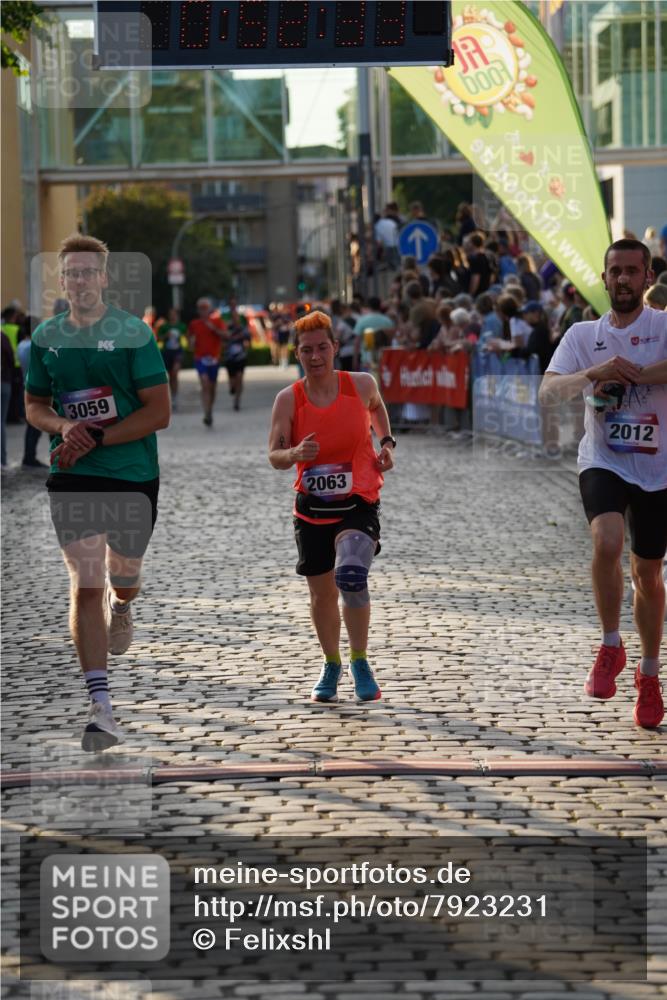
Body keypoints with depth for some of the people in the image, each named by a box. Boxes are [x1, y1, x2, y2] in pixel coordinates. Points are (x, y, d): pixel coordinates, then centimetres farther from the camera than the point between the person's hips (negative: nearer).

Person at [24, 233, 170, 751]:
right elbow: (34, 404, 14)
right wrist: (65, 427, -9)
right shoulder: (46, 337, 4)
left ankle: (121, 608, 57)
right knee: (85, 587, -10)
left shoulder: (134, 333, -6)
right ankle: (101, 708, -11)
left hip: (134, 475, -1)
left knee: (124, 577, 16)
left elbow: (159, 411, -9)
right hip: (73, 479, 1)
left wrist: (96, 438, -17)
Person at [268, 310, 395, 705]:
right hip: (312, 509, 2)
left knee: (351, 576, -25)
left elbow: (377, 406, 20)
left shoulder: (361, 384, -4)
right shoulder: (288, 399, -7)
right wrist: (294, 454, -31)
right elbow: (274, 456, -10)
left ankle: (360, 661, -5)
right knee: (322, 593, 11)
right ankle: (332, 666, 36)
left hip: (359, 505, -2)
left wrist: (387, 443, 6)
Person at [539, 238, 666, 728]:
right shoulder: (583, 334, 5)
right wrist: (594, 373, -26)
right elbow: (548, 392, -8)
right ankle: (611, 647, -8)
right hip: (603, 462, 0)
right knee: (607, 541, -28)